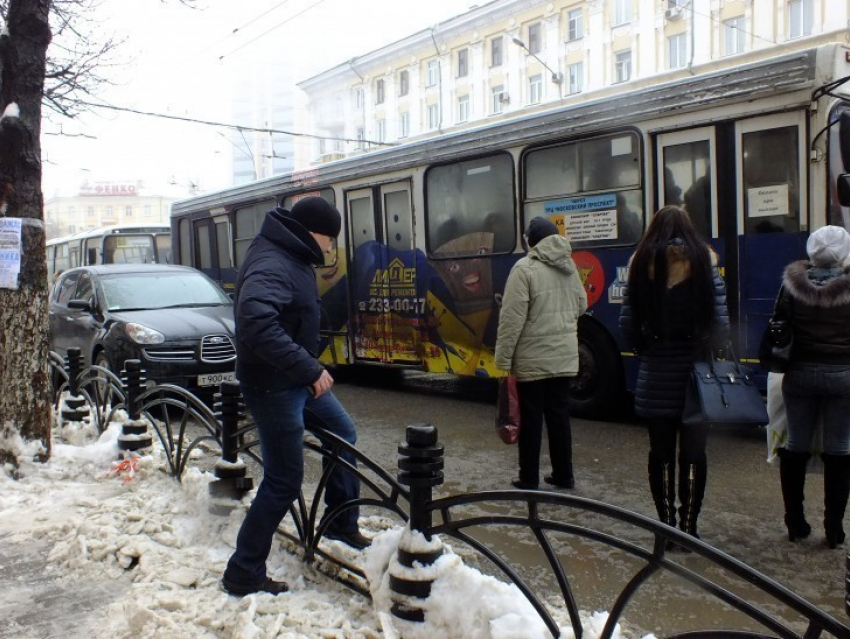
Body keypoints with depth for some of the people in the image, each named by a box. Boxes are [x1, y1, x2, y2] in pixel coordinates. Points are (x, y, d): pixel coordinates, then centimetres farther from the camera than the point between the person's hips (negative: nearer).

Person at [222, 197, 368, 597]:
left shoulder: (291, 258, 7)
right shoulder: (271, 266, -26)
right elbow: (256, 322, -43)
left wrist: (309, 369, 17)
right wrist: (309, 369, -39)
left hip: (297, 379, 10)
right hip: (273, 385, -10)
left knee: (343, 433, 22)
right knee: (284, 481, -3)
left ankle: (341, 524, 37)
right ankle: (243, 575, 12)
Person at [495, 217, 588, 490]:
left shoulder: (525, 268, -13)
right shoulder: (570, 266, 7)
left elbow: (512, 318, -16)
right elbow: (581, 305, 16)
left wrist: (503, 358, -11)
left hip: (532, 358, -6)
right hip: (564, 356, 6)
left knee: (531, 418, 3)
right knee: (559, 415, 14)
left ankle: (529, 479, 12)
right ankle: (563, 475, 21)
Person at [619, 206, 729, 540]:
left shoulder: (641, 266, 0)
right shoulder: (704, 262, -2)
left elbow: (628, 325, -3)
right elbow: (720, 323, -7)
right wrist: (706, 352, 8)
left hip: (655, 378, 1)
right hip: (694, 374, -1)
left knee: (661, 454, 10)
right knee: (693, 454, 8)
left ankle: (667, 524, 17)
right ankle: (688, 526, 12)